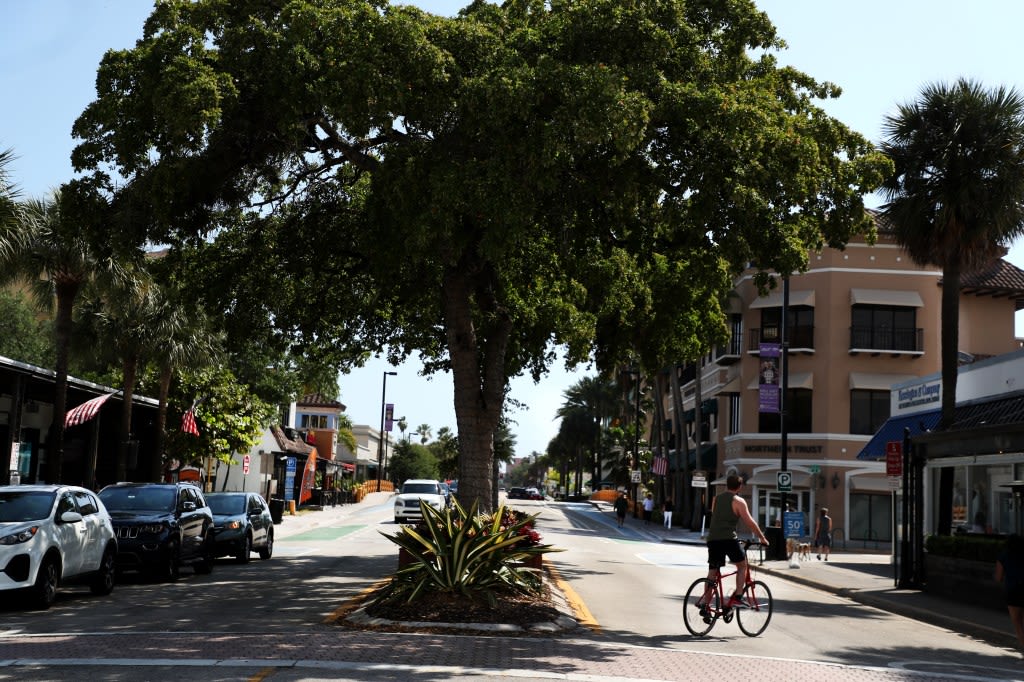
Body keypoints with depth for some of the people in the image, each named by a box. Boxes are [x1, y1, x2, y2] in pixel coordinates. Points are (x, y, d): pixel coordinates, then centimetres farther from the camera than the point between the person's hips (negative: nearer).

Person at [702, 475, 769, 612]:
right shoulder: (738, 501, 2)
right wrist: (762, 538, 5)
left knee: (712, 572, 10)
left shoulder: (716, 499, 19)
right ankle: (738, 597, 1)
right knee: (742, 566, 13)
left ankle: (705, 602, -1)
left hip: (713, 539, 5)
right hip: (729, 539, -5)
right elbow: (749, 522, -2)